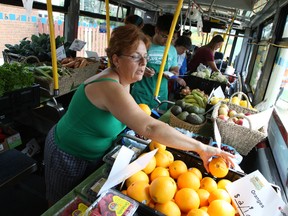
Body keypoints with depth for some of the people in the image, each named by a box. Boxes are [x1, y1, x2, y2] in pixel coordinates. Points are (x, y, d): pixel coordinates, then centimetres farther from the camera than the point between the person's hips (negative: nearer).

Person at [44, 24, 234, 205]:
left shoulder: (120, 79, -6)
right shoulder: (110, 88, -36)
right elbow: (150, 128, -46)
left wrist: (139, 116, -11)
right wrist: (201, 148, -41)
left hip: (91, 155, 8)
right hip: (69, 157, -8)